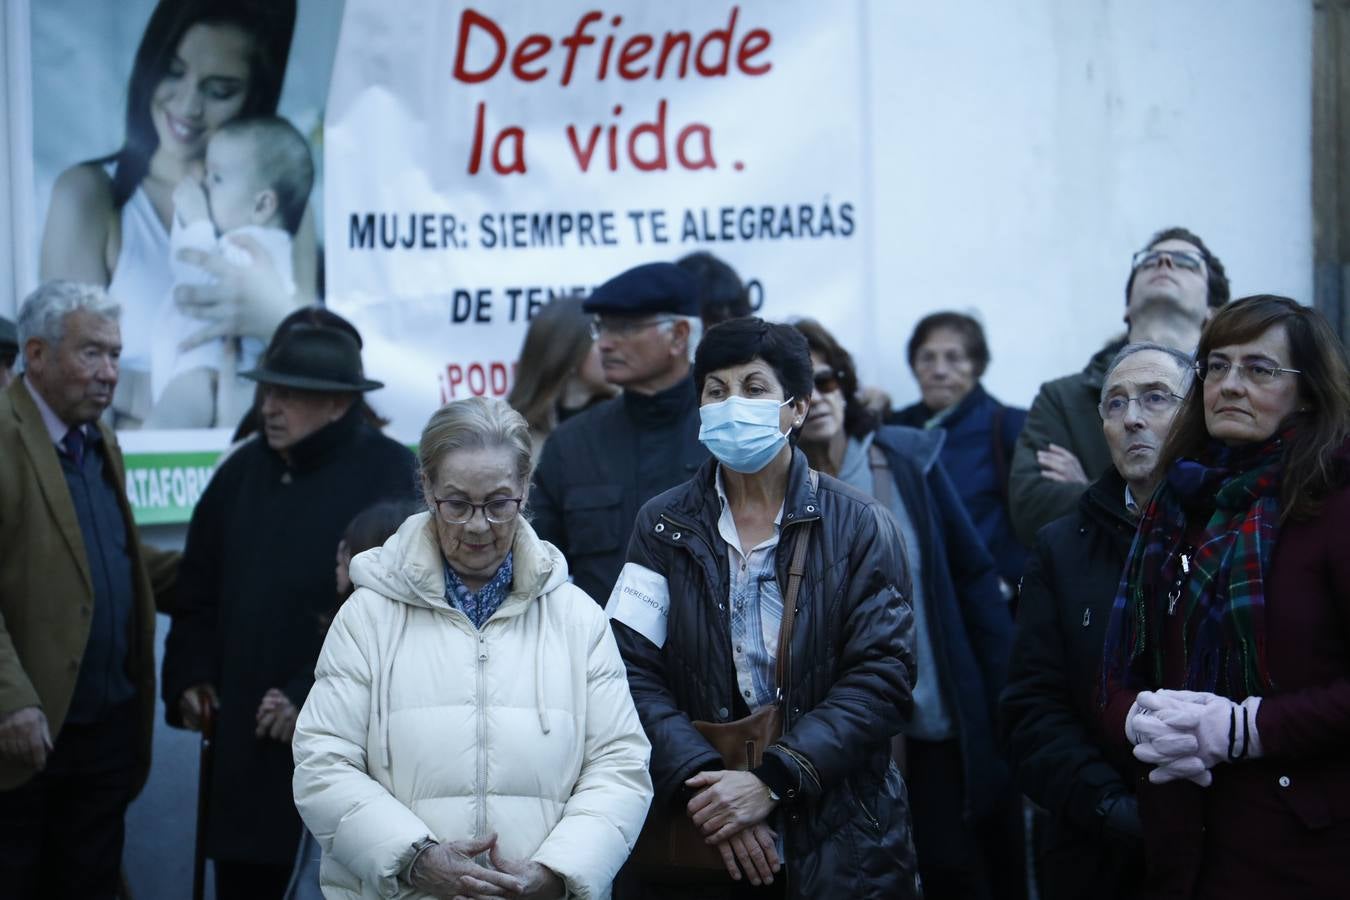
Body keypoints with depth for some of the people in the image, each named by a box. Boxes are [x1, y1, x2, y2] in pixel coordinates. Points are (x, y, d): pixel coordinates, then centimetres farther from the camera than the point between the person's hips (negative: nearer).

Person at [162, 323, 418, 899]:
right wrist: (189, 678, 7)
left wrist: (314, 697, -18)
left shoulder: (395, 478, -9)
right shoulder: (242, 471, 10)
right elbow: (199, 590, 18)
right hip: (248, 735, 5)